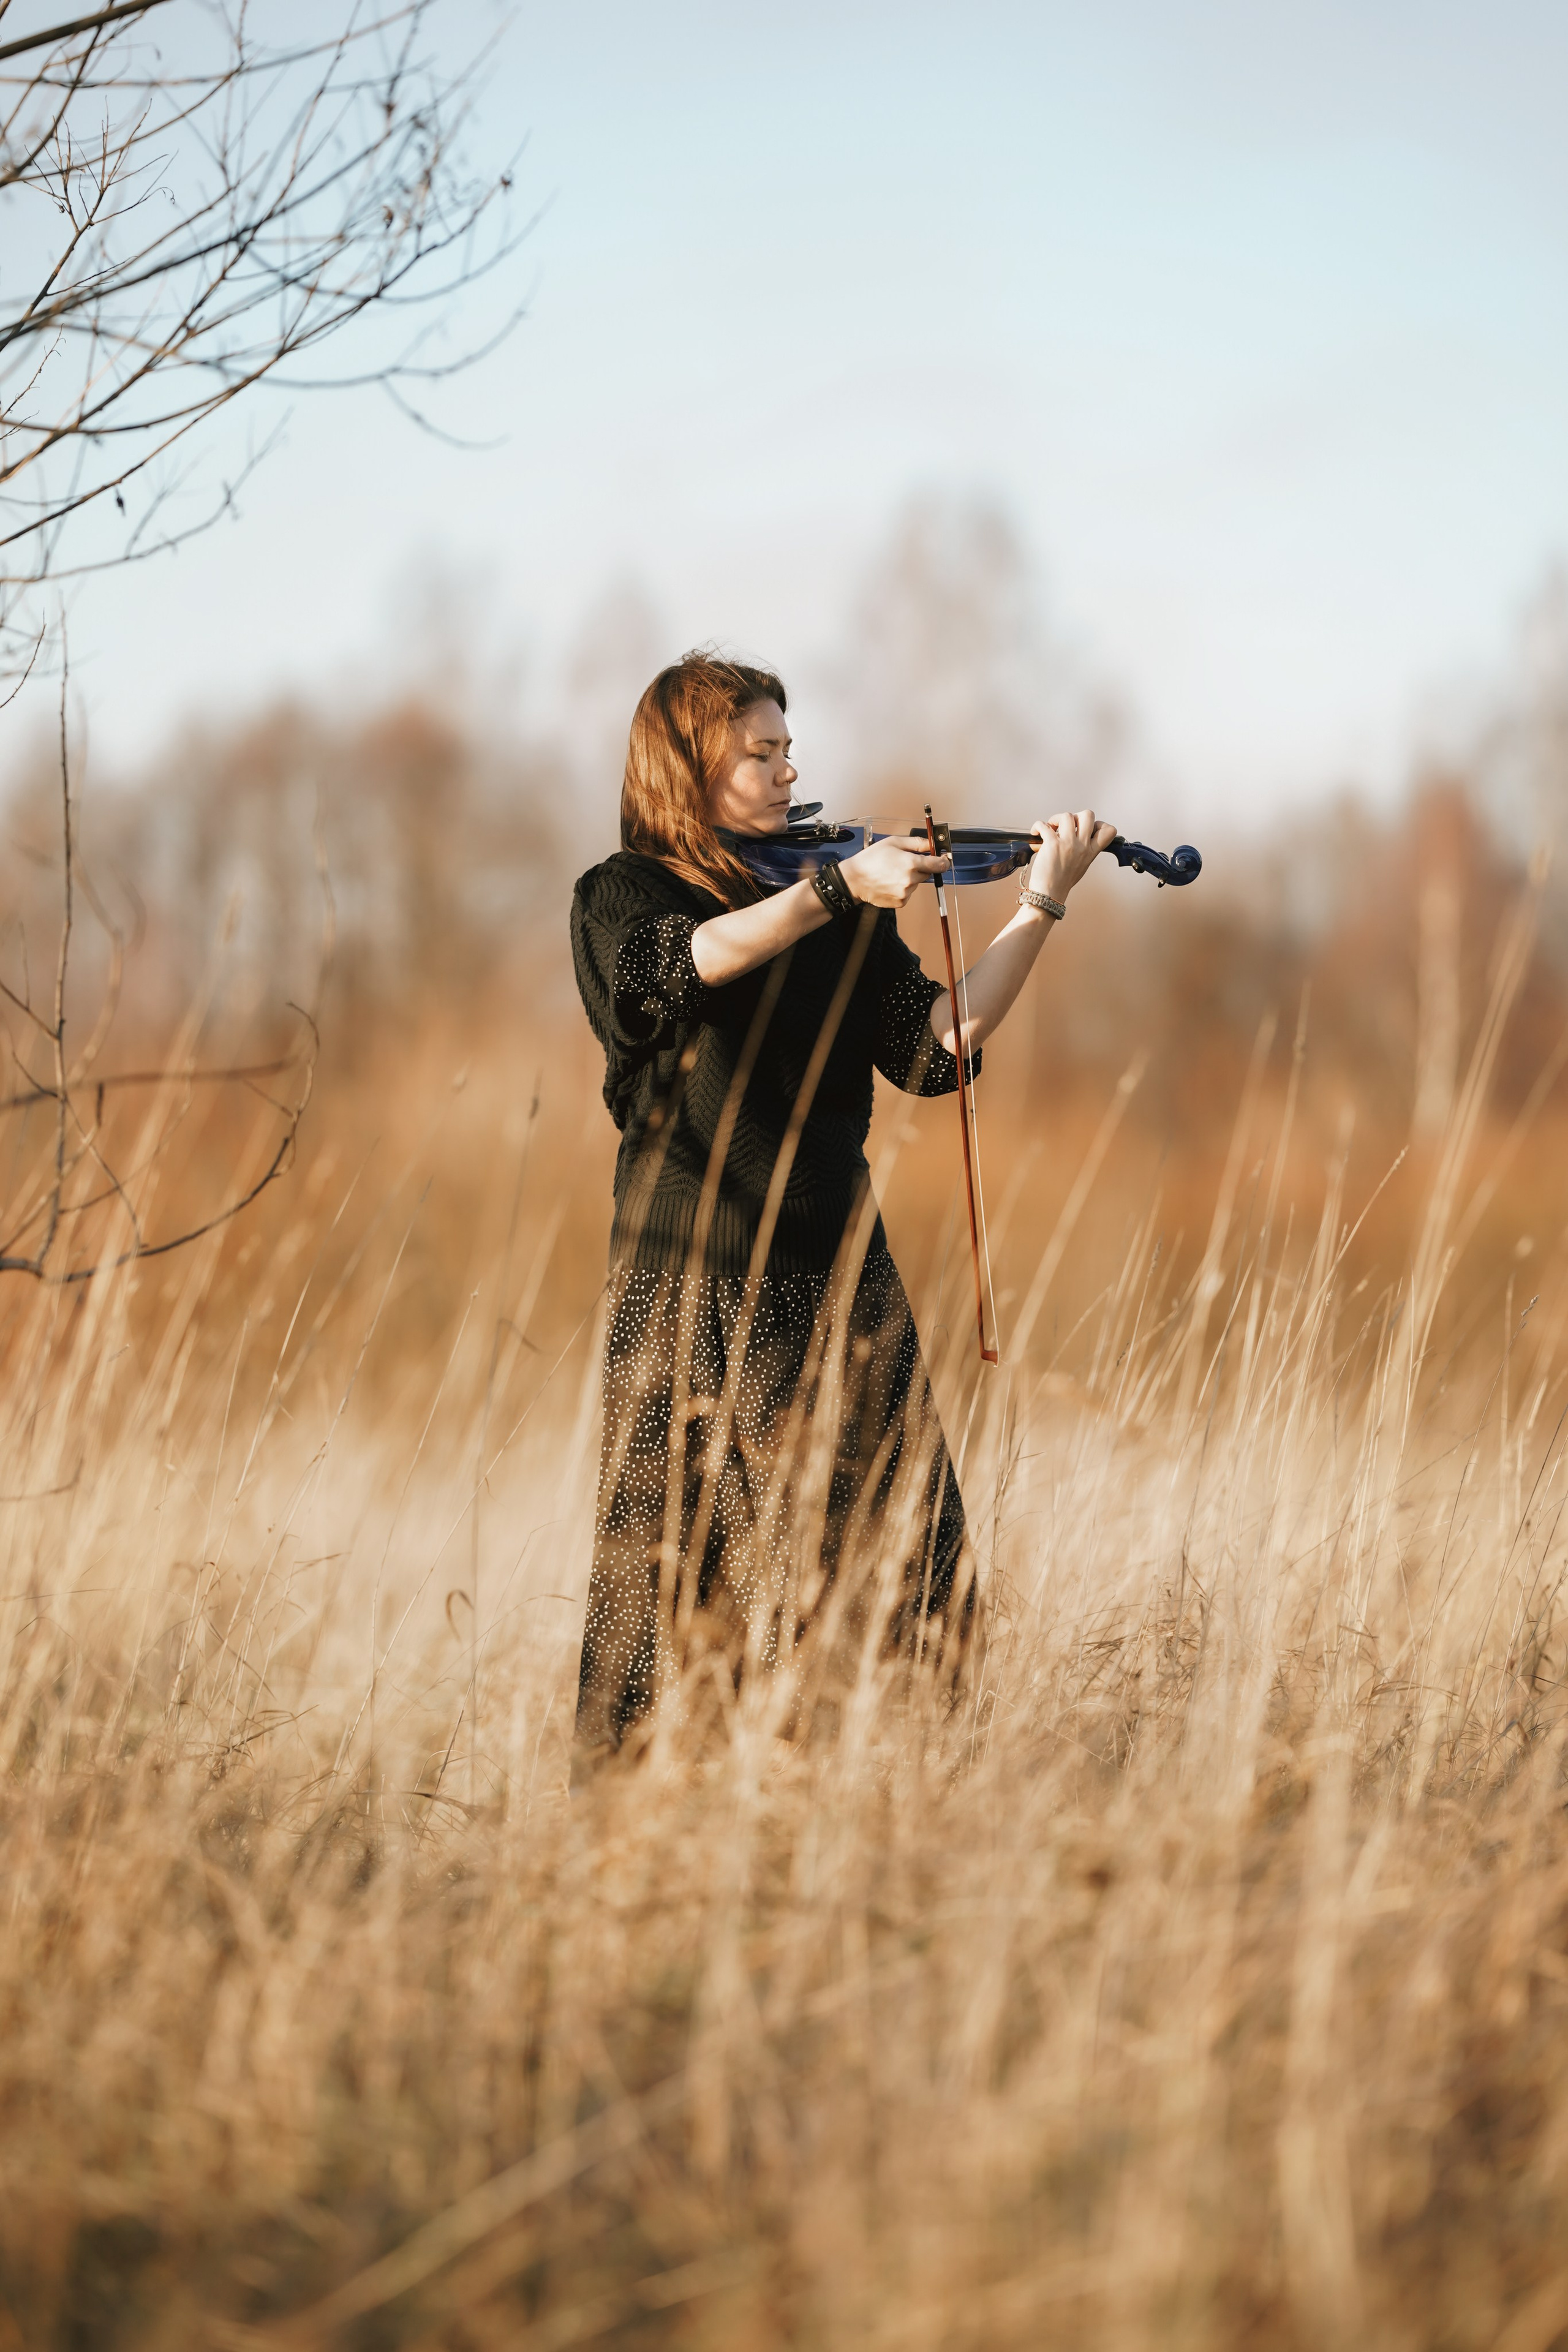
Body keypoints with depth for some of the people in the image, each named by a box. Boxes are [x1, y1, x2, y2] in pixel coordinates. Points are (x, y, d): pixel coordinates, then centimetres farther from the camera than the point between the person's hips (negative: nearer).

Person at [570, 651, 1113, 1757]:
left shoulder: (841, 914, 12)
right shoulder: (621, 898, 0)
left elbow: (935, 1044, 1)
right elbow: (691, 964, -23)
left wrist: (1040, 907, -7)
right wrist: (838, 891, -35)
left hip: (837, 1283, 4)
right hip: (692, 1294, -3)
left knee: (895, 1564, -3)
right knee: (685, 1573, -3)